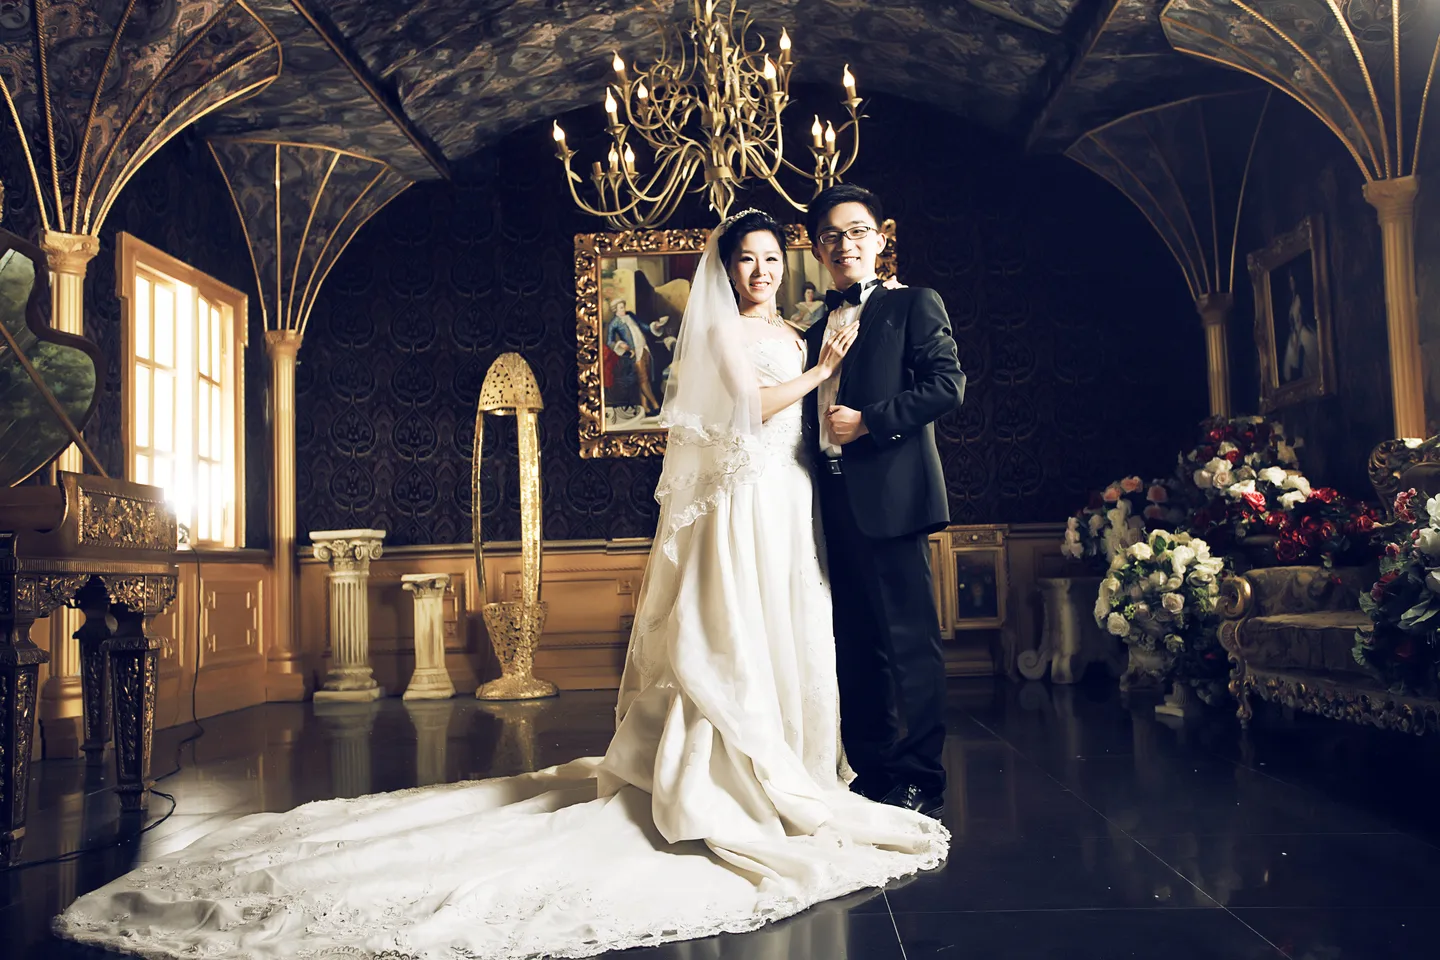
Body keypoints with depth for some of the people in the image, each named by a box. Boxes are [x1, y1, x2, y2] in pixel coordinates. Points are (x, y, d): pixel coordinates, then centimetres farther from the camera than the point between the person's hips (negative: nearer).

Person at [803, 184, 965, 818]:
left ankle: (920, 779, 5)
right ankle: (870, 771, 19)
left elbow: (948, 383, -8)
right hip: (834, 504, 6)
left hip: (889, 496, -6)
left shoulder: (914, 306, 5)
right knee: (855, 645, 10)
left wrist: (869, 421, -14)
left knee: (909, 641, -3)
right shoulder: (815, 332, 22)